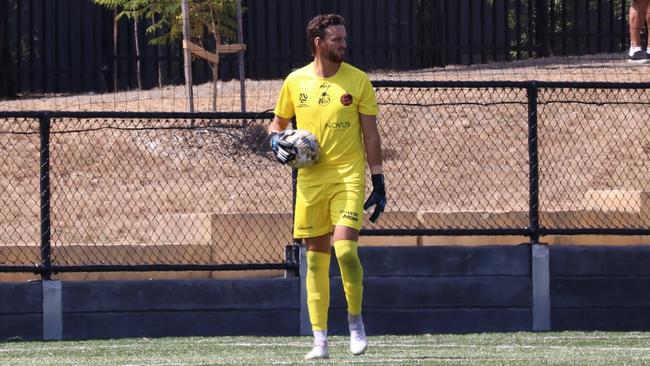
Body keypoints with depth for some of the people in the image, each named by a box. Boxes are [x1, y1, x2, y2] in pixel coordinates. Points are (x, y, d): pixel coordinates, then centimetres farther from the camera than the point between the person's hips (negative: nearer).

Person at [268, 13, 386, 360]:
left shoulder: (358, 81, 1)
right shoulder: (295, 81, 5)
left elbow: (370, 135, 3)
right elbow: (277, 123, 19)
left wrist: (379, 183, -1)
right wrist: (277, 142, -5)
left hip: (349, 177, -2)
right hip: (310, 179, 2)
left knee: (345, 250, -17)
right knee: (316, 257, 2)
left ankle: (355, 320, 6)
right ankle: (320, 340, 6)